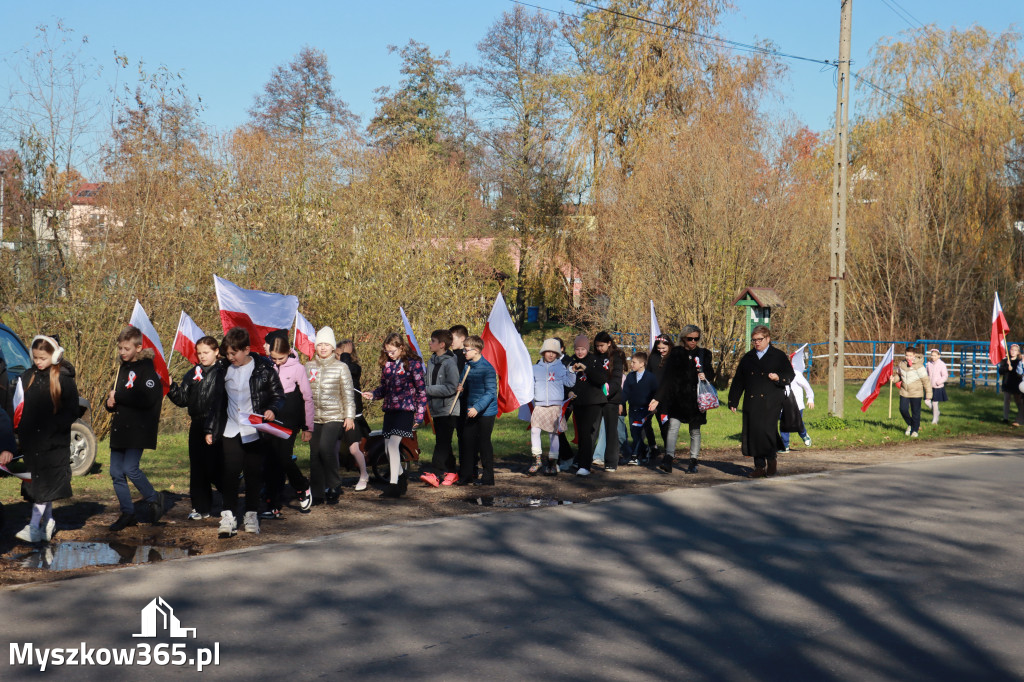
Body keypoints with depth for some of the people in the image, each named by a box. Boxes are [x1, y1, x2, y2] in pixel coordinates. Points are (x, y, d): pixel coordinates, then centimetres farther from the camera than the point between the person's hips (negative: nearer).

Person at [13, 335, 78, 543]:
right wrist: (20, 430, 3)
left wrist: (53, 426, -17)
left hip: (54, 441, -5)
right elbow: (20, 407, 16)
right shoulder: (28, 376, 9)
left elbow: (72, 412, -6)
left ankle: (34, 528, -9)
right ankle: (48, 522, 22)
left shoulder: (64, 379, -6)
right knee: (38, 481, 11)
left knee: (45, 483, -7)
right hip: (31, 440, 6)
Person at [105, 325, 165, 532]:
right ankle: (127, 513, 15)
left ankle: (154, 498, 10)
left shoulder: (146, 368, -9)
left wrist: (118, 396, -14)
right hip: (120, 428, 8)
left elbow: (147, 399, -21)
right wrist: (111, 403, 1)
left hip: (139, 429, -8)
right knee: (116, 472, 5)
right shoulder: (123, 368, 17)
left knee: (130, 468, -14)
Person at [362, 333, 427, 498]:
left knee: (393, 444, -17)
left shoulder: (413, 363, -6)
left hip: (405, 409, -6)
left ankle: (394, 485, -12)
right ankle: (401, 477, 30)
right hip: (390, 409, 6)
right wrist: (373, 394, -1)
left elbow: (421, 389, -5)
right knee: (388, 448, 7)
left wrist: (419, 414, -7)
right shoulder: (387, 364, 11)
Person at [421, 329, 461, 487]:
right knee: (442, 442, 11)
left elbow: (452, 388, -18)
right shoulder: (432, 361, 12)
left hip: (448, 409, -8)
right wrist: (428, 401, 5)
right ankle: (452, 471, 19)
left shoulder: (450, 363, -13)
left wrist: (428, 390, -18)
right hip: (436, 409, 8)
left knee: (442, 442, -11)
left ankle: (435, 474, -18)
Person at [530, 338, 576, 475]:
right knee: (534, 430, -15)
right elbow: (530, 386, 17)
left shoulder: (561, 368, 9)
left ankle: (552, 463, 11)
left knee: (553, 434, 2)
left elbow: (569, 383, 2)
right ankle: (537, 459, -5)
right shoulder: (536, 368, 12)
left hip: (556, 406, -1)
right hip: (539, 406, 1)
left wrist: (571, 372, -11)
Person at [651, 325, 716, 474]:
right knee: (673, 427, -13)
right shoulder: (675, 354, 4)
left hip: (695, 399, 1)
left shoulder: (704, 354, 8)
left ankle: (693, 462, 15)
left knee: (695, 430, 7)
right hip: (677, 398, -1)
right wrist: (657, 398, -4)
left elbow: (711, 374, 13)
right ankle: (668, 460, -20)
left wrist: (705, 376, -12)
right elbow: (667, 378, 2)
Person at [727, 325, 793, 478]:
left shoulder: (779, 356, 6)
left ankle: (772, 459, 8)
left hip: (771, 402, -4)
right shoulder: (748, 358, 16)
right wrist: (733, 401, 12)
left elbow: (790, 375, 5)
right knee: (753, 433, 0)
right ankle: (760, 467, 8)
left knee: (767, 430, -16)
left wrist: (778, 378, -16)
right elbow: (738, 381, 17)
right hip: (751, 403, 4)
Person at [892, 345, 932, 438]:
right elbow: (898, 374, 19)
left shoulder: (919, 366, -17)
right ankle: (910, 424, 30)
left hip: (916, 393, -4)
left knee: (915, 412, 3)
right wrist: (894, 378, -5)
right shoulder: (901, 364, -2)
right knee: (903, 409, 2)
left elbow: (926, 381, -11)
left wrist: (928, 395, -10)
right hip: (904, 391, 4)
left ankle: (915, 430, 21)